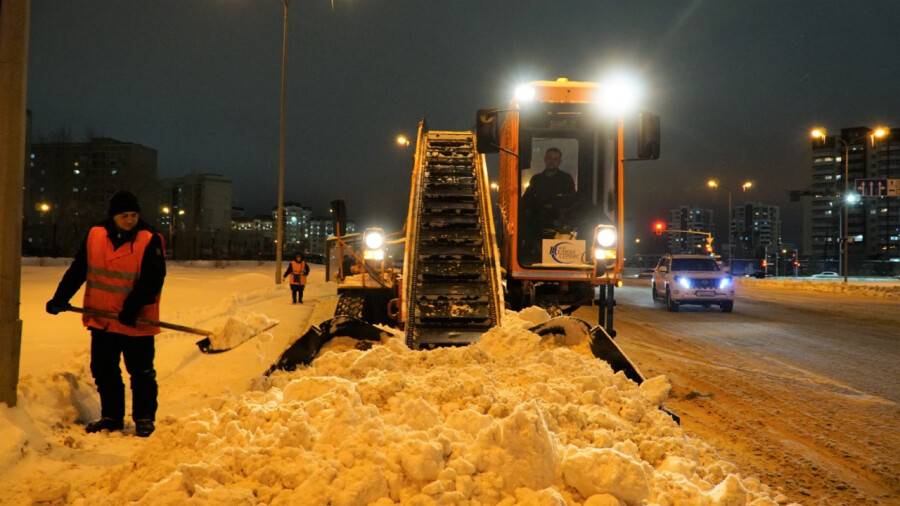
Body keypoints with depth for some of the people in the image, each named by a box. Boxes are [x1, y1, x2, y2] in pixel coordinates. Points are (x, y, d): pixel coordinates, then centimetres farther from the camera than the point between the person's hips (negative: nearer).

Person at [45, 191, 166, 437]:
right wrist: (60, 298, 2)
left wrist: (132, 308, -25)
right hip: (102, 320, 5)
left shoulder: (150, 241, -13)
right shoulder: (95, 236, 1)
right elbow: (77, 271, 7)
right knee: (103, 371, 13)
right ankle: (111, 417, 27)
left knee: (141, 373, 5)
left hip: (136, 323, -4)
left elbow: (153, 280, -18)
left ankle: (144, 419, 18)